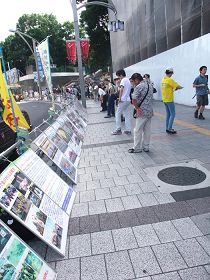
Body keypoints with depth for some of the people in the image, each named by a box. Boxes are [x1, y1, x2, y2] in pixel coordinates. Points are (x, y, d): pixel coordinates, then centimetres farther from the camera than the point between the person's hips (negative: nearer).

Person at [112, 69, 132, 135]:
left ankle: (118, 130, 3)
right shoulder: (128, 80, 20)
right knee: (127, 115, 9)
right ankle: (128, 130, 10)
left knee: (118, 114, 0)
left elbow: (121, 89, -24)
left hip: (123, 100, -9)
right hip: (128, 100, 9)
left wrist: (120, 98, -20)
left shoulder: (123, 80, -9)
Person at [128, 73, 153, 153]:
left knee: (138, 131, 2)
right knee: (147, 130, 13)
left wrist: (137, 107, -14)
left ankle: (137, 148, 10)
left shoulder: (139, 87, -15)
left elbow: (134, 99, -27)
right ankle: (146, 147, 22)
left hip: (142, 112, -8)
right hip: (150, 111, 8)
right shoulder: (150, 85, 12)